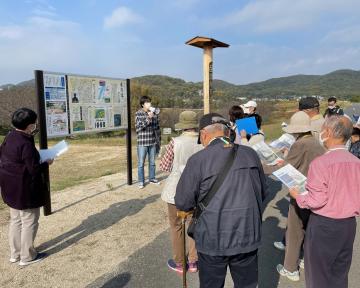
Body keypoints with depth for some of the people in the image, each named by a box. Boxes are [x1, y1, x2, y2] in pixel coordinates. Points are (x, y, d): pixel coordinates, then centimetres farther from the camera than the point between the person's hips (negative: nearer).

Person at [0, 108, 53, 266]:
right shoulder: (26, 144, -24)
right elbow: (34, 170, -23)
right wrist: (46, 163, -5)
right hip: (24, 189, -9)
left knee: (15, 220, 20)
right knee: (29, 222, 6)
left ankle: (15, 254, 32)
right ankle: (27, 256, 18)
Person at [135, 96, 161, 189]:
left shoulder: (154, 114, 2)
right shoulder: (138, 114, -7)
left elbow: (157, 127, 10)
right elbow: (137, 128, -16)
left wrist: (159, 140, 11)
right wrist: (148, 118, -21)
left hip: (153, 142, 3)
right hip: (142, 143, -3)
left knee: (152, 162, 15)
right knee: (141, 163, 5)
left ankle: (152, 178, 31)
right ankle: (141, 181, 17)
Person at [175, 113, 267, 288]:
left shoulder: (198, 160, -16)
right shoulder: (250, 154, -3)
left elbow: (182, 203, -10)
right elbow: (262, 193, 9)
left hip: (213, 240, -3)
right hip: (248, 237, 4)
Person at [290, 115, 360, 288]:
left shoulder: (320, 163, -21)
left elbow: (316, 201, -20)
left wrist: (297, 196, -4)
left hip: (324, 225, -6)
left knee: (319, 274, 14)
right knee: (340, 274, 21)